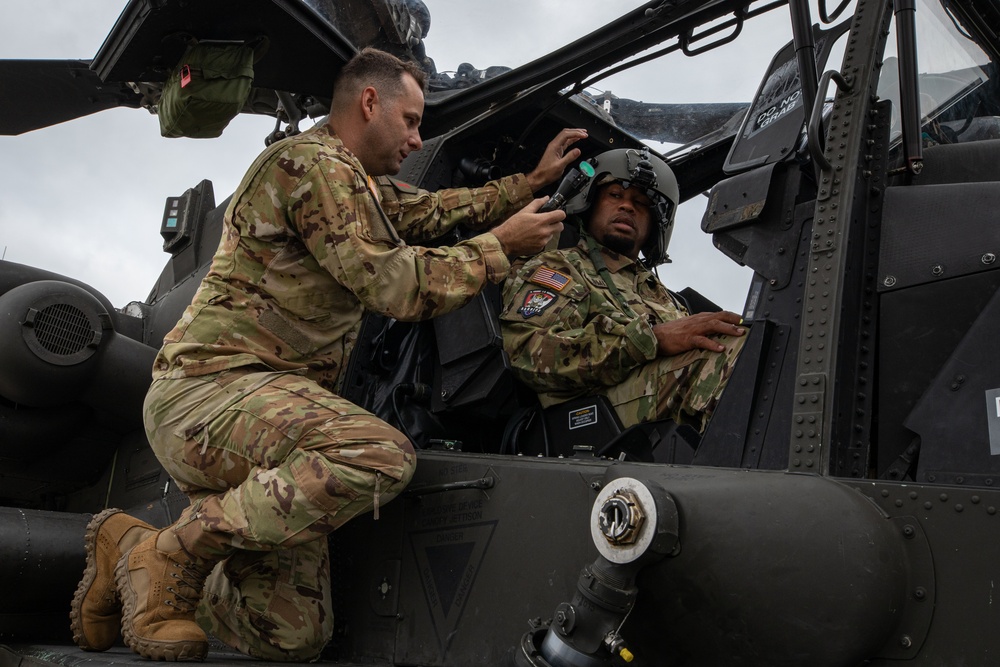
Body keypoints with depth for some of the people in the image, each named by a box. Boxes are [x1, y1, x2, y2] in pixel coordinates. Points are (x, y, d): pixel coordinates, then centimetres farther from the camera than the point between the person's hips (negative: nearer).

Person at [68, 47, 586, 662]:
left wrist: (533, 181, 29)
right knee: (382, 454, -37)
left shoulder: (356, 182, 22)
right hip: (211, 387, -9)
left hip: (267, 400, 9)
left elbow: (437, 209, 31)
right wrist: (501, 246, -4)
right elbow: (395, 286, -14)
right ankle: (170, 555, -16)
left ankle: (132, 553, 19)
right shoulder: (313, 161, -9)